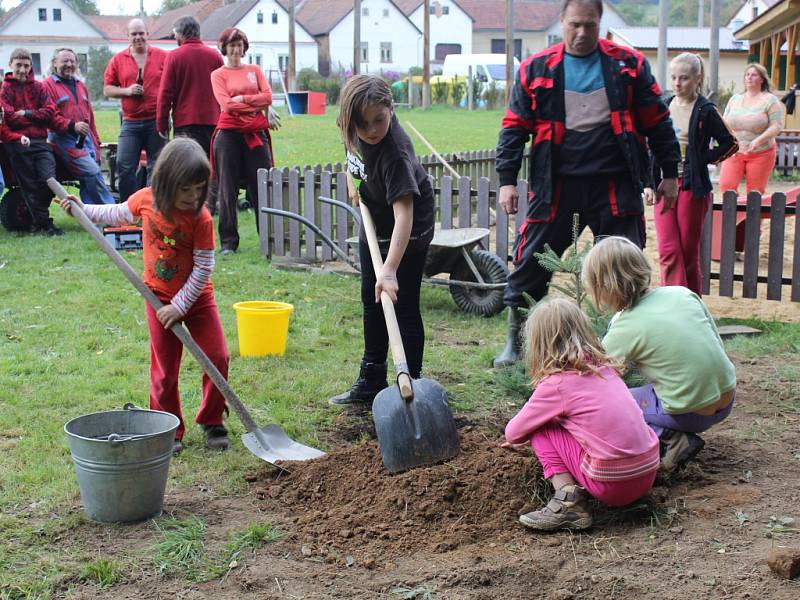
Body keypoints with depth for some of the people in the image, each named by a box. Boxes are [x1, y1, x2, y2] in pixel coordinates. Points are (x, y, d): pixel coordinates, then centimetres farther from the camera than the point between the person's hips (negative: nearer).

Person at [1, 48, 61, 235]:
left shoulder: (38, 87, 15)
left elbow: (50, 112, 3)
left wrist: (27, 114, -7)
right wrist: (37, 118, -3)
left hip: (40, 141, 2)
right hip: (18, 142, -2)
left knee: (49, 180, -11)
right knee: (30, 186, -1)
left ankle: (38, 220, 9)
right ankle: (45, 223, 5)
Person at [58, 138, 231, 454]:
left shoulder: (201, 218, -21)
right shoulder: (145, 200, -12)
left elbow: (203, 268, -18)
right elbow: (118, 215, 13)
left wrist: (179, 306, -18)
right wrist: (83, 209, 10)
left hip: (197, 297, -2)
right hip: (159, 296, 2)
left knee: (217, 358, -3)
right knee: (164, 369, 6)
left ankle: (212, 422, 16)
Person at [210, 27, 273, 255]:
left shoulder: (255, 70, 16)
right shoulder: (218, 75, 7)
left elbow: (268, 97, 3)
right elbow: (226, 103, -7)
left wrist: (243, 99, -8)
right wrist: (255, 106, -5)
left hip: (256, 133, 2)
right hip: (229, 133, -2)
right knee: (228, 189, 0)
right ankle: (228, 241, 5)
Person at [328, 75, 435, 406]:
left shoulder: (395, 154, -38)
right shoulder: (355, 132, -18)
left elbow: (403, 214, -46)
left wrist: (390, 269, -53)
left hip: (407, 231, -8)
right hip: (373, 221, 8)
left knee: (403, 307, -7)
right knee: (372, 301, 16)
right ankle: (371, 381, 30)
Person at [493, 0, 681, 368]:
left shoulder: (629, 65, 4)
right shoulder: (536, 69, 4)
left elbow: (657, 123, 8)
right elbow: (515, 127, 5)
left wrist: (670, 174, 7)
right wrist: (507, 180, -2)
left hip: (615, 185, 0)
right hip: (555, 185, 0)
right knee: (530, 261, 1)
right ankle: (514, 343, 16)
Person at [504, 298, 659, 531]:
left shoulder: (556, 384, -7)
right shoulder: (604, 366, 12)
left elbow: (513, 434, 3)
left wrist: (516, 438, 30)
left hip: (612, 485, -7)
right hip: (647, 477, 7)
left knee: (540, 430, 6)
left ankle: (568, 502, -6)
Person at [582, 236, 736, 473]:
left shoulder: (624, 329, -13)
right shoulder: (682, 293, 0)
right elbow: (717, 344, 9)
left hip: (691, 415, -6)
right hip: (727, 400, 6)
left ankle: (668, 439, -7)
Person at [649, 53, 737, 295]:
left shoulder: (705, 111, -4)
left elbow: (729, 143, 0)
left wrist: (703, 159, -7)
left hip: (692, 187, -3)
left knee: (689, 254, 4)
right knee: (668, 252, -6)